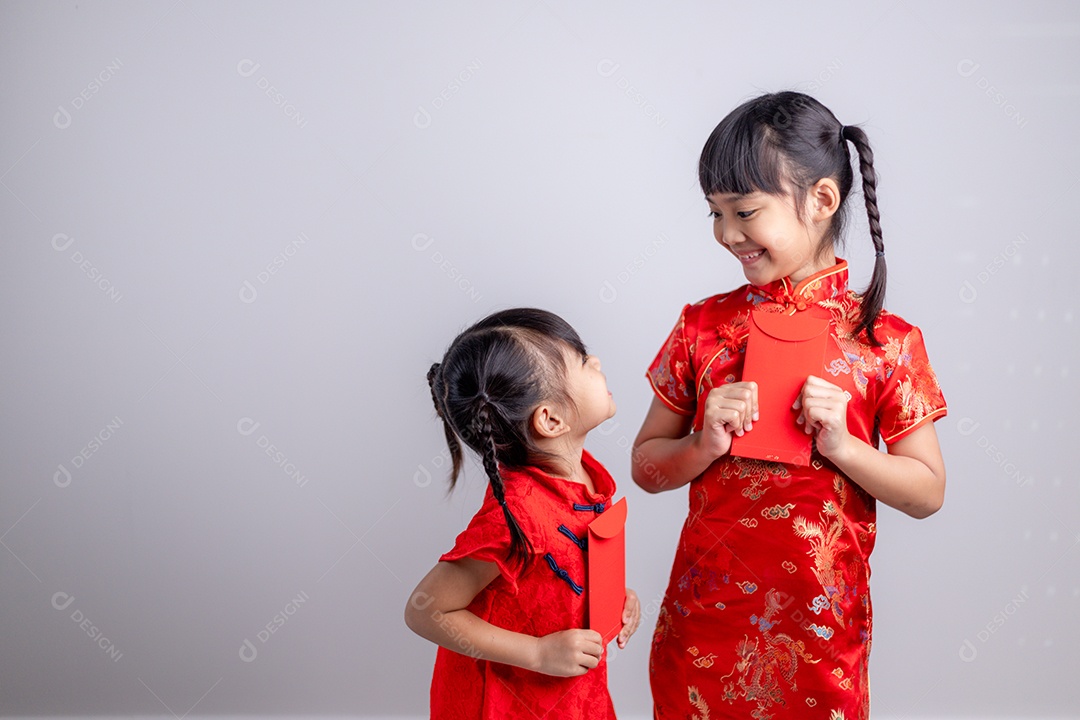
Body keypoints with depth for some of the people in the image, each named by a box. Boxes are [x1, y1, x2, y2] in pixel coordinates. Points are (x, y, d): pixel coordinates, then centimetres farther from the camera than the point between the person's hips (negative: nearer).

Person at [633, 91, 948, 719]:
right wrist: (705, 445, -16)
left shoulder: (887, 342, -6)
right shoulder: (702, 327, -1)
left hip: (820, 624, -1)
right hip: (704, 618, 2)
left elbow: (928, 491, -2)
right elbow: (646, 466, 4)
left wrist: (840, 444, -17)